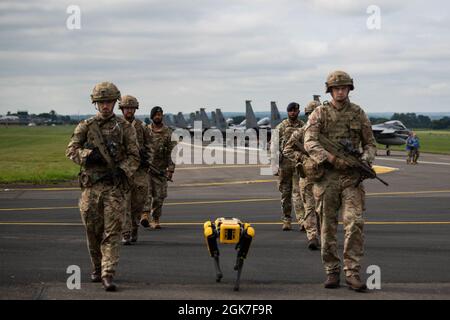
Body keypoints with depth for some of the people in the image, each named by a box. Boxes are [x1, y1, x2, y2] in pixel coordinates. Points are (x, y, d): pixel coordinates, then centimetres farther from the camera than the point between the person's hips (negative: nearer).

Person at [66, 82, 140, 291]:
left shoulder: (125, 128, 6)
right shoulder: (85, 127, 9)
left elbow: (134, 156, 3)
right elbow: (71, 150, 0)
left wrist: (121, 171, -13)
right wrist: (88, 154, -18)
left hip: (114, 185, -2)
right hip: (91, 185, 2)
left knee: (112, 231, -9)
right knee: (93, 231, 8)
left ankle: (108, 275, -12)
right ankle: (97, 268, 27)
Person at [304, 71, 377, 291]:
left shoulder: (358, 114, 9)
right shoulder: (320, 113, 3)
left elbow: (370, 143, 15)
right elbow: (310, 143, -9)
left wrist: (365, 159, -7)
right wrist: (331, 159, -23)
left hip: (351, 176, 1)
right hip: (326, 176, 0)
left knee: (355, 223, -13)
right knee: (328, 227, 4)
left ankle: (352, 272, -10)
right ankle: (332, 271, 15)